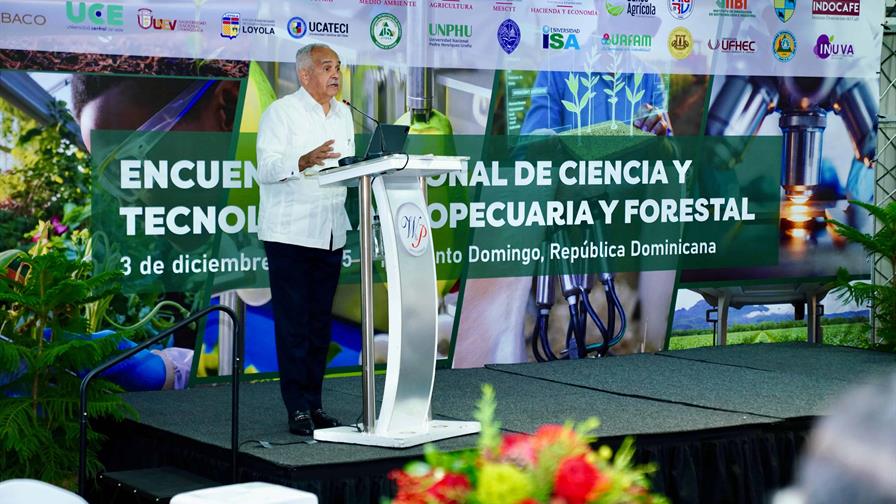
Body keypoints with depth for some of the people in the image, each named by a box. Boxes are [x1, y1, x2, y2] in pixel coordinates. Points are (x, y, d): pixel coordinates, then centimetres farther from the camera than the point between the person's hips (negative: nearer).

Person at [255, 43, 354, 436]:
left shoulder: (343, 114, 16)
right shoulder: (280, 112, -5)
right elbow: (267, 168, -15)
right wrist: (304, 161, -32)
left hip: (330, 234, 6)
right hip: (289, 234, -6)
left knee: (320, 322, 9)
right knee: (292, 323, -4)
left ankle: (315, 404, 14)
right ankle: (297, 409, -2)